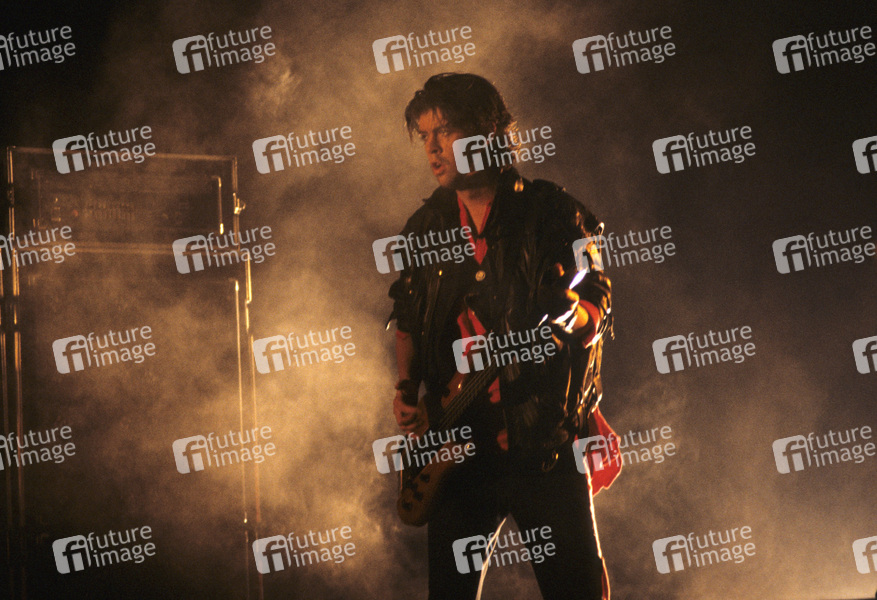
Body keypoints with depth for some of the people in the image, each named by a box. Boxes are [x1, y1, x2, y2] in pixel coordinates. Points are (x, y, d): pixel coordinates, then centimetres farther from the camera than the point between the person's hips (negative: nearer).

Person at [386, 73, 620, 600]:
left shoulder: (550, 213, -2)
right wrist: (408, 389, 7)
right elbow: (408, 320, 22)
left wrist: (566, 320, -23)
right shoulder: (426, 227, 12)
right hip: (458, 442, 4)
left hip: (546, 441, -4)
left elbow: (598, 307, -3)